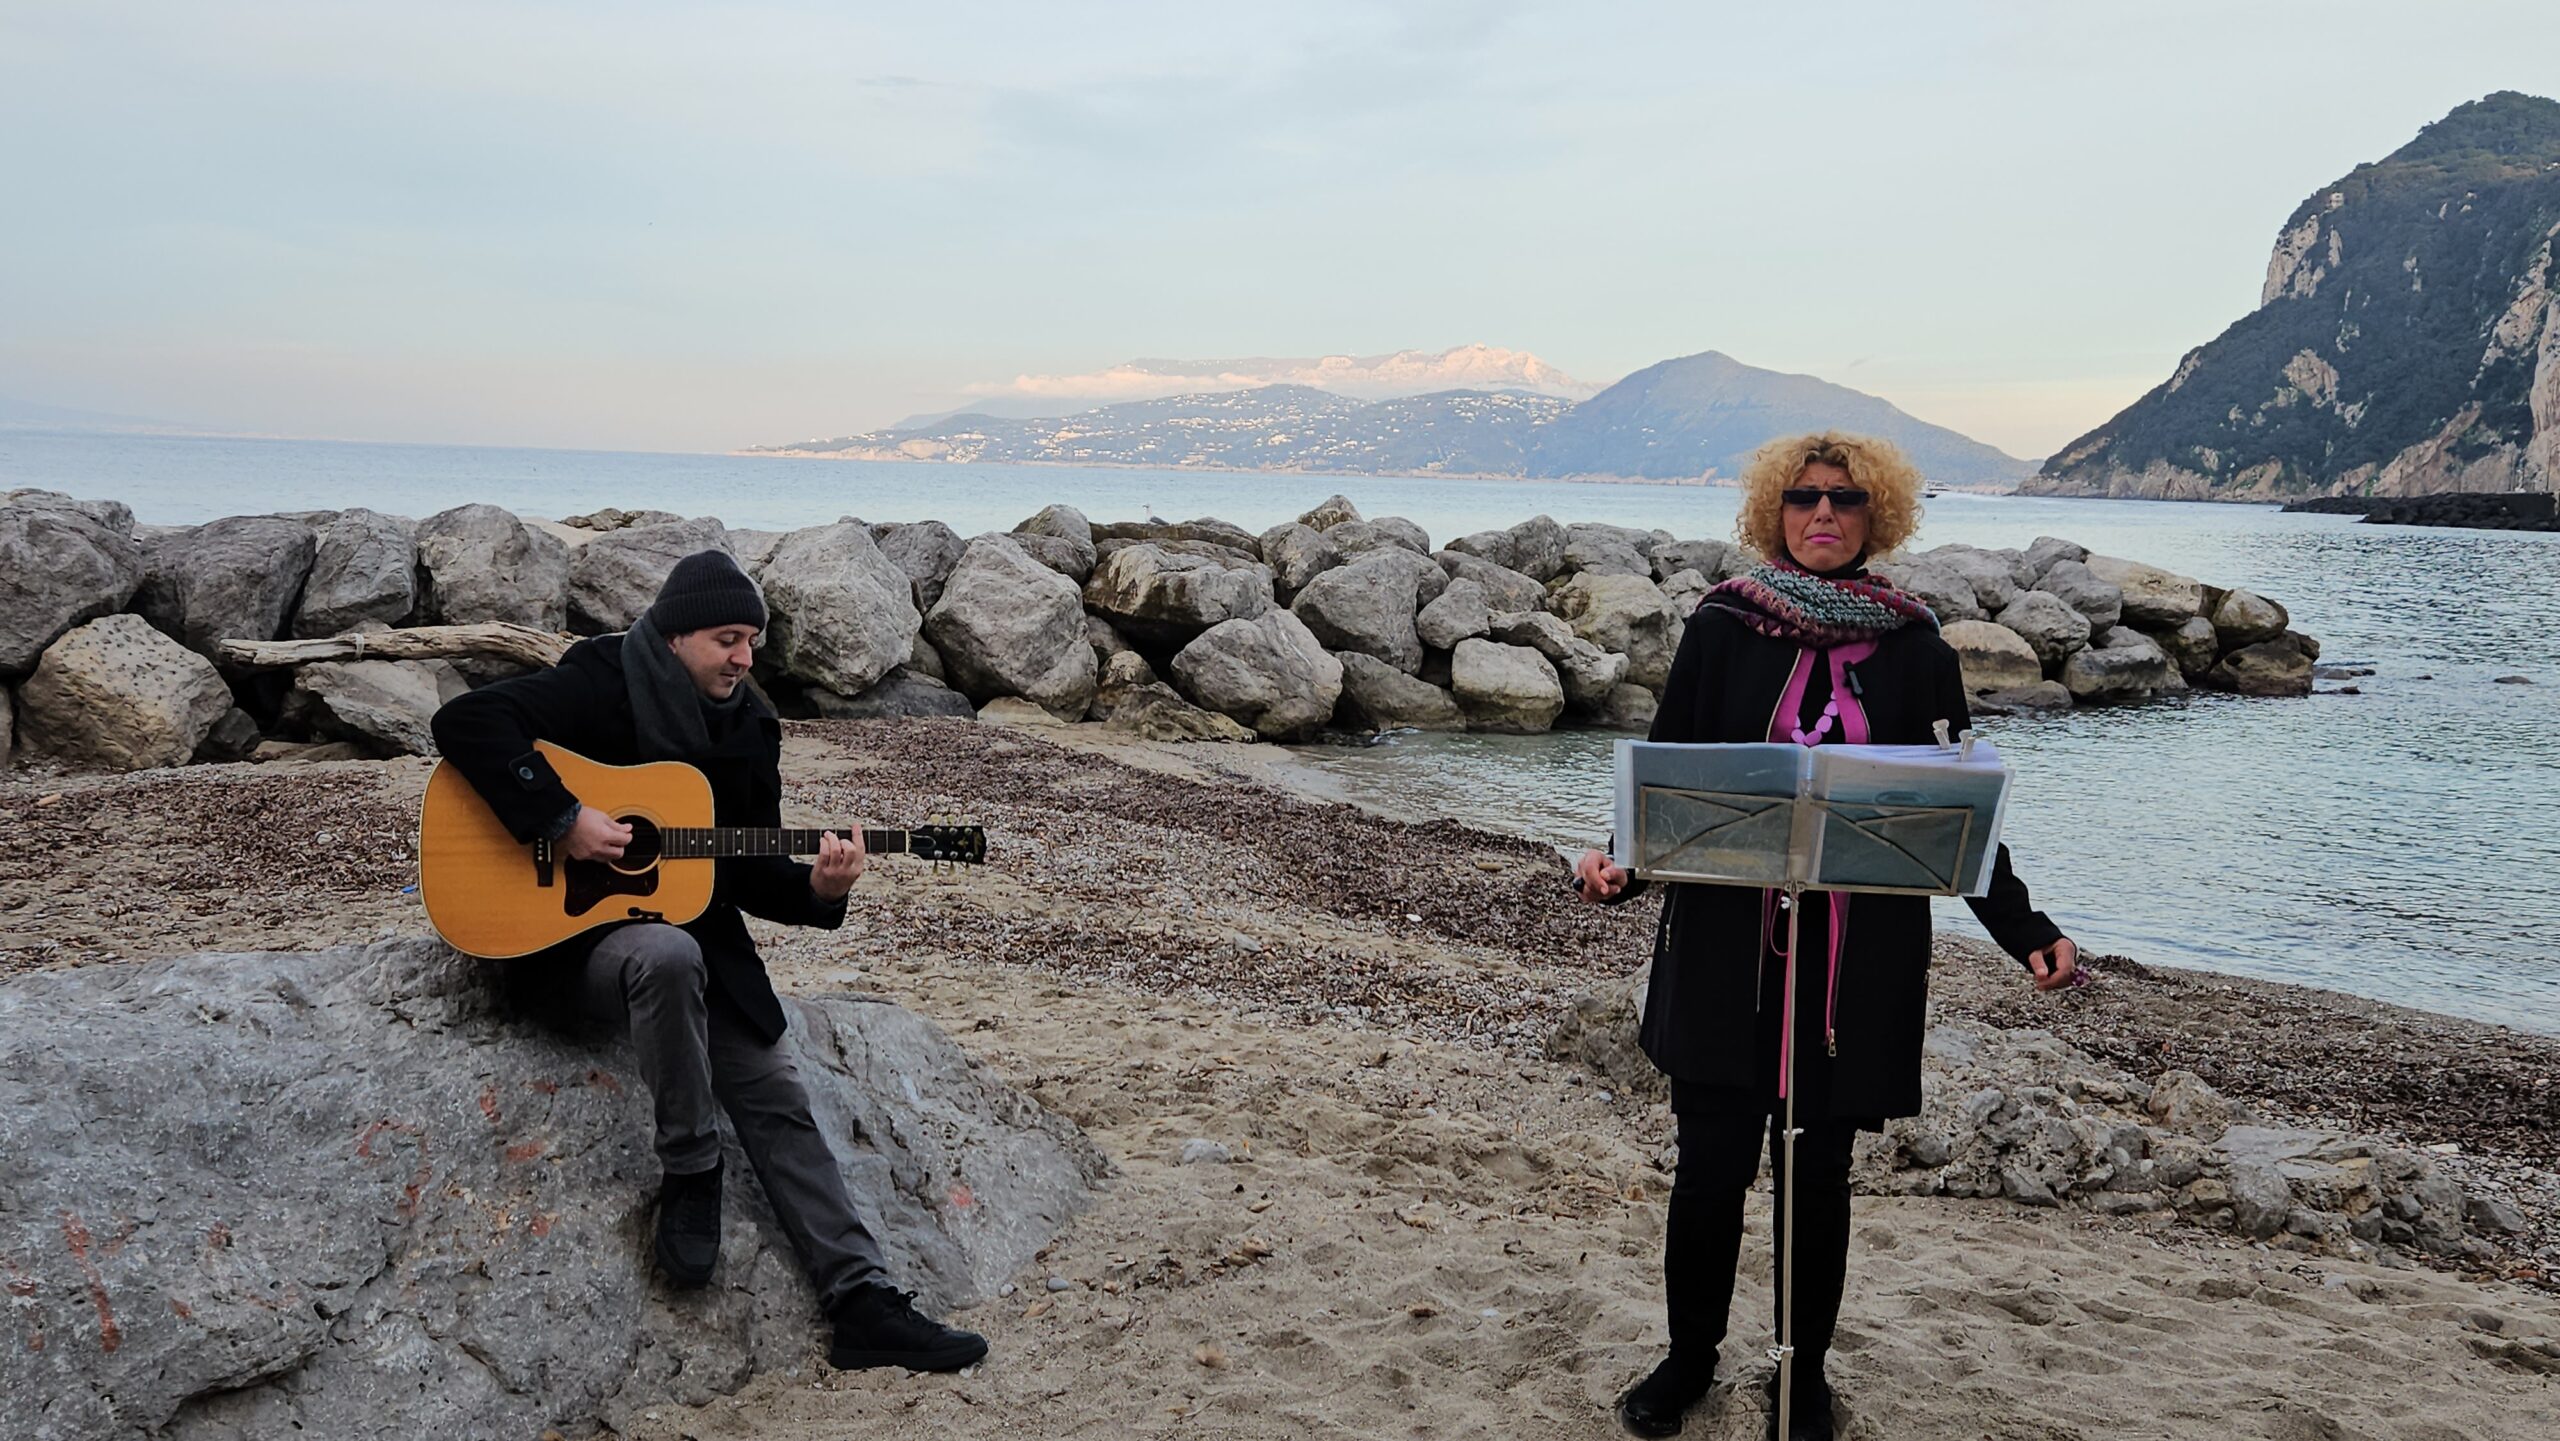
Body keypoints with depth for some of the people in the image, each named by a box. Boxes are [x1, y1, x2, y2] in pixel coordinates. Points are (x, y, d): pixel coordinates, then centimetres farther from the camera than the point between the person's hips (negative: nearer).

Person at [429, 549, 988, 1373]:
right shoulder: (603, 689, -11)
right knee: (669, 955, -40)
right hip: (566, 935, -6)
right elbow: (464, 721, -23)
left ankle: (863, 1305, -6)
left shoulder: (748, 727, 7)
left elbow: (747, 872, 9)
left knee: (776, 1097, -6)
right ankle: (688, 1174, -20)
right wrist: (560, 819, -28)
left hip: (691, 935, 6)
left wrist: (814, 889, -12)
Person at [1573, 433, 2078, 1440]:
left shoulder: (1914, 649, 3)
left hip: (1858, 959, 1)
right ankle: (1690, 1356, 30)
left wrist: (2024, 931, -3)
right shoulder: (1723, 628, 1)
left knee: (1818, 1173, 10)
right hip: (1726, 946, 0)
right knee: (1710, 1165, 5)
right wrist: (1619, 863, -17)